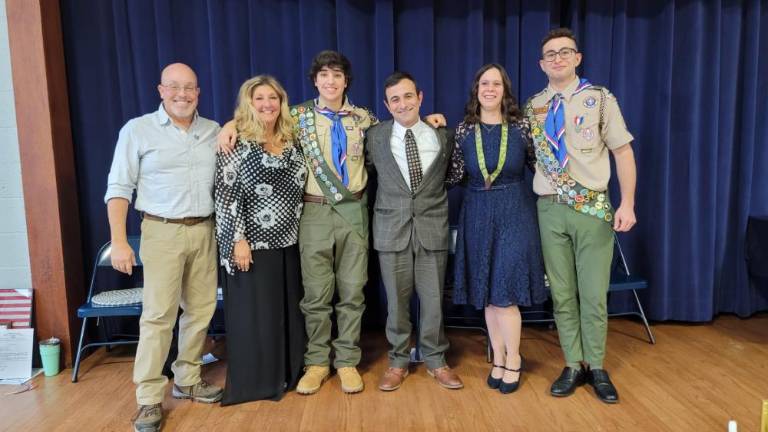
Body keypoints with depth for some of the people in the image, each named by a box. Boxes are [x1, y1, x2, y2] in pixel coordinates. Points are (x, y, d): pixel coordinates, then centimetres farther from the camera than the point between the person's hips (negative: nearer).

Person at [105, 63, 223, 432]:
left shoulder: (214, 131, 10)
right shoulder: (137, 130, 0)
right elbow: (119, 187, -2)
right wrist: (119, 241, -9)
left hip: (204, 231, 4)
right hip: (162, 232, -4)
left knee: (201, 310, 9)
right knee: (158, 315, -4)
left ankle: (187, 380, 25)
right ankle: (149, 400, 6)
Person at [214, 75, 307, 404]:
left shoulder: (290, 142, 10)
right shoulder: (237, 142, -8)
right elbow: (225, 195, -13)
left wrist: (297, 230, 13)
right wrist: (238, 239, -18)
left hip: (287, 242, 6)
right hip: (252, 243, -6)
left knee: (287, 308, 13)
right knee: (253, 312, 4)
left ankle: (286, 373, 29)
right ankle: (254, 380, 20)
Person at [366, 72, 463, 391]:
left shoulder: (442, 135, 5)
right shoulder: (375, 137, 2)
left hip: (432, 226, 1)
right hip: (392, 227, 0)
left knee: (433, 298, 7)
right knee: (396, 300, 8)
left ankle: (436, 360, 25)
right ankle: (398, 362, 25)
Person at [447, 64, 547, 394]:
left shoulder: (520, 126, -1)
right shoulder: (464, 130, 3)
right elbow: (455, 177, 1)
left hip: (515, 212, -2)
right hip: (478, 214, 3)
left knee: (504, 291, -5)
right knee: (487, 293, 8)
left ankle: (513, 359, 15)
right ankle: (499, 358, 23)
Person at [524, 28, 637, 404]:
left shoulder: (600, 99, 0)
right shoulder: (533, 107, 7)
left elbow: (623, 151, 0)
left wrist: (627, 203, -8)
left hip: (593, 206, -2)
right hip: (550, 208, 2)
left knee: (594, 294, 3)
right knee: (562, 293, 8)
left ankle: (597, 367, 20)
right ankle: (574, 365, 22)